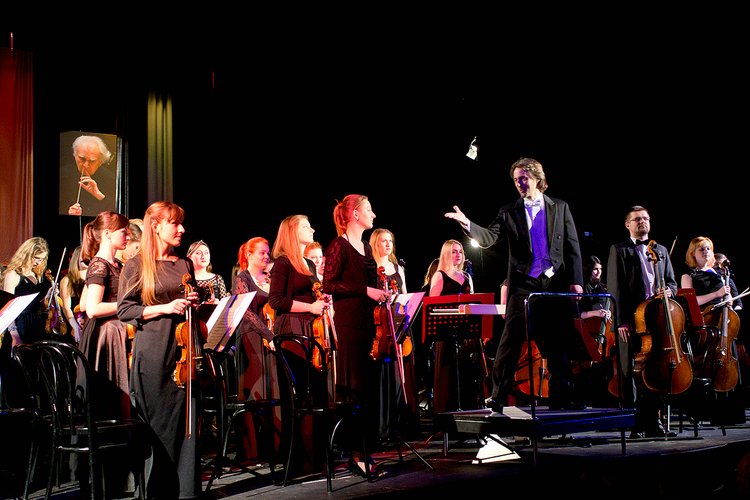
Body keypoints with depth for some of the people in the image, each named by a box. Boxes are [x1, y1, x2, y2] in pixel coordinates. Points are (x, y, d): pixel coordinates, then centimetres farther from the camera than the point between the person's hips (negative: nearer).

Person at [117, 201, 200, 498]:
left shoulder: (185, 265, 14)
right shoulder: (136, 266, 0)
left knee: (186, 422, 1)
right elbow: (124, 310, -4)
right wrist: (165, 308, -14)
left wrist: (194, 303, 3)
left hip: (182, 352, 4)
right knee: (157, 424, -1)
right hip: (153, 355, -4)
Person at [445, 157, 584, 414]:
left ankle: (560, 396, 15)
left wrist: (575, 281, -3)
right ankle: (497, 398, -4)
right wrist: (467, 224, -24)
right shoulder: (509, 212, 7)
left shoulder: (560, 208, 9)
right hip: (523, 284, -1)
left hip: (556, 283, 1)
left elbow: (572, 247, 6)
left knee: (558, 343, 6)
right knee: (510, 341, -7)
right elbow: (488, 237, -5)